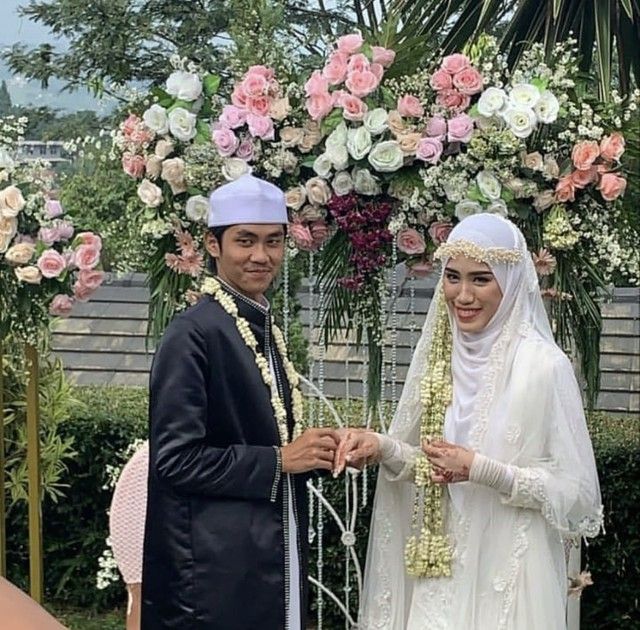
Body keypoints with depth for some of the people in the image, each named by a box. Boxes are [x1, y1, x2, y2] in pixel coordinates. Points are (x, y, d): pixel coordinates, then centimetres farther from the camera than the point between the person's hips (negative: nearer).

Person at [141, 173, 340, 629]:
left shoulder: (267, 331, 11)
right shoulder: (193, 334, -14)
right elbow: (176, 458, -19)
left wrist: (310, 452, 1)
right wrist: (279, 459, -17)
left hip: (277, 558, 8)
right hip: (218, 571, -8)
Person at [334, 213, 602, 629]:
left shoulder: (543, 365, -13)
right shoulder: (440, 354, 5)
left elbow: (576, 491, -11)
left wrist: (481, 469, -19)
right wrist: (383, 447, -5)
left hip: (507, 574, -5)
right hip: (439, 567, 5)